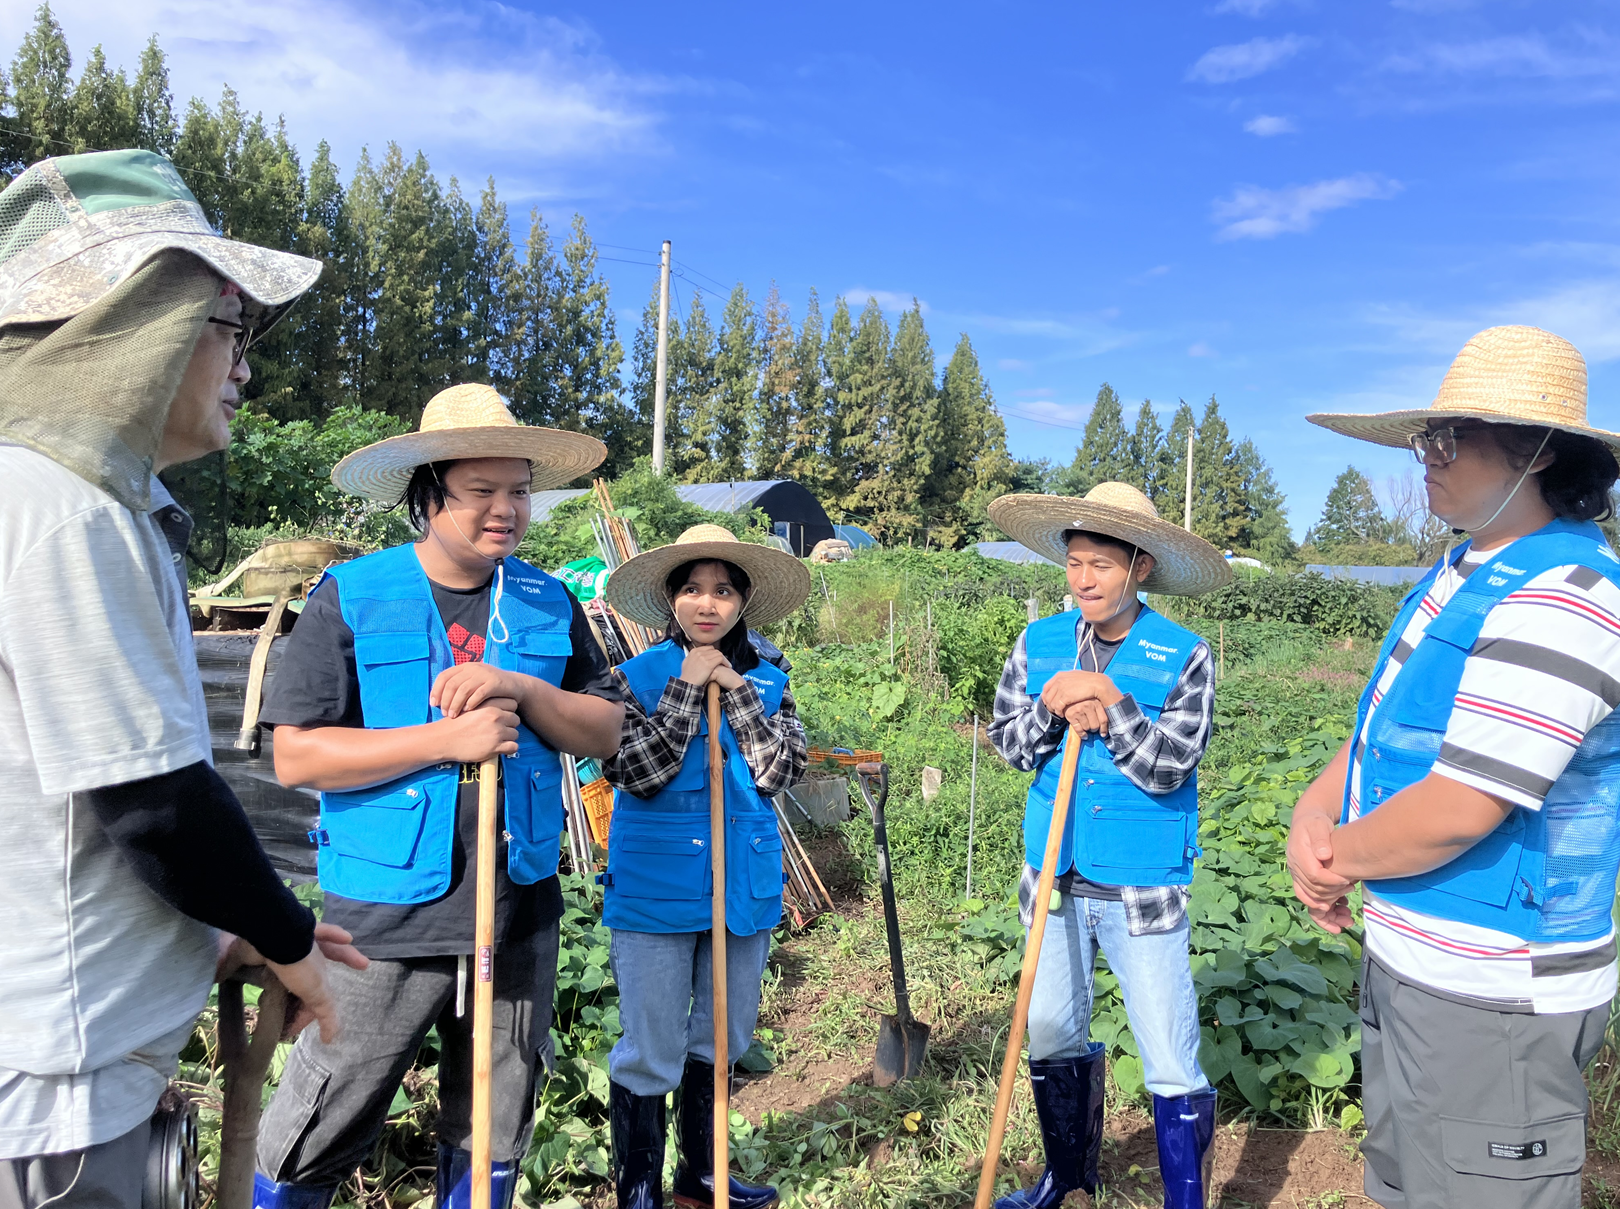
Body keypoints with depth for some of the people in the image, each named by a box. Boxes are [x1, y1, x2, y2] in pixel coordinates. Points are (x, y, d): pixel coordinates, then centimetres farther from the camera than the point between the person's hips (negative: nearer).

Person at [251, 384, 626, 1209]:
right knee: (319, 1136, 6)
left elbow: (606, 731, 3)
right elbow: (296, 754, -11)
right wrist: (446, 741, -20)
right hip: (387, 915, -3)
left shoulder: (549, 604, 5)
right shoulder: (351, 597, -6)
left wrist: (522, 688, -15)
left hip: (519, 913, 4)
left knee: (493, 1135, 18)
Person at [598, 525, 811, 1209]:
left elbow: (781, 771, -8)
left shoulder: (767, 681, 5)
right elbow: (635, 773, -15)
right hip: (655, 889, -3)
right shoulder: (637, 676, -3)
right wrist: (686, 688, -16)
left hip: (745, 884, 4)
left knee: (721, 1039, 17)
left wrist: (734, 690, -14)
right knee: (652, 1052, 3)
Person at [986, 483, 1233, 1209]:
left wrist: (1110, 703, -24)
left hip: (1142, 890, -4)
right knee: (1051, 1035, 19)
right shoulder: (1039, 644, 2)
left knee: (1171, 1061, 1)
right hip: (1054, 877, 4)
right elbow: (1006, 741, 1)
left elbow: (1167, 768, -15)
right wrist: (1051, 710, -17)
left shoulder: (1185, 657, -9)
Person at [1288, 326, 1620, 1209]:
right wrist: (1312, 817, -4)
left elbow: (1460, 808, -26)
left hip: (1488, 998, -9)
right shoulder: (1465, 572, 9)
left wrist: (1342, 860, -9)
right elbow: (1385, 727, 14)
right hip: (1410, 958, 9)